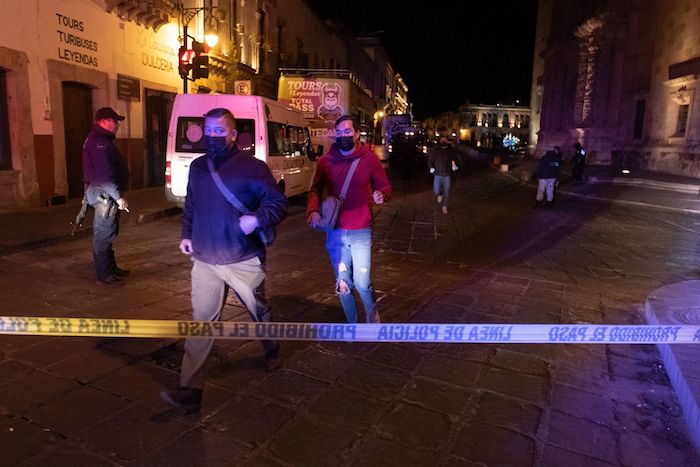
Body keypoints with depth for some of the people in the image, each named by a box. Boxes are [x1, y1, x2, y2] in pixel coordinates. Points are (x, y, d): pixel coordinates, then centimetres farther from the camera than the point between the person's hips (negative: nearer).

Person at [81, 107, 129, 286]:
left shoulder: (101, 139, 17)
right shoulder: (99, 142, -18)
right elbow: (104, 174, -25)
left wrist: (117, 194, 20)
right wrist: (118, 196, -24)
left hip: (104, 194, 11)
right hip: (104, 194, -11)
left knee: (107, 233, 18)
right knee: (104, 235, -5)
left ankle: (110, 268, 30)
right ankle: (104, 275, 2)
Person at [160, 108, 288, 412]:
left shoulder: (251, 167, -9)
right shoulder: (197, 167, 9)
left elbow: (279, 203, -9)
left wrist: (257, 219, -25)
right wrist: (187, 234, 11)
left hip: (244, 262, -3)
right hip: (205, 262, 4)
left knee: (259, 312, 17)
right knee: (201, 322, 1)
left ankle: (272, 351, 46)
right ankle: (190, 390, 6)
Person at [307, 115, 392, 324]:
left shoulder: (369, 158, -3)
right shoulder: (326, 160, 1)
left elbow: (386, 187, 3)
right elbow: (315, 190, 7)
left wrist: (381, 195, -21)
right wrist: (313, 211, -12)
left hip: (361, 231, -2)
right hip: (335, 231, 2)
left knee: (362, 282, -3)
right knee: (343, 283, 12)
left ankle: (373, 317, 28)